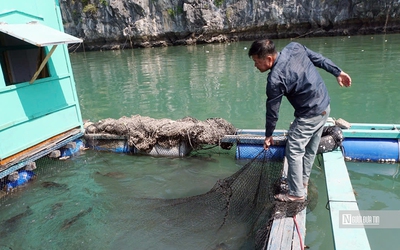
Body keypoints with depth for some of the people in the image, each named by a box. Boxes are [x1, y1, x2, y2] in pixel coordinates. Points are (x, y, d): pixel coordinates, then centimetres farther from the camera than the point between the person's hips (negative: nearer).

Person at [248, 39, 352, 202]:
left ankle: (297, 194, 13)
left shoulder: (275, 80, -25)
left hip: (310, 115, -9)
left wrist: (268, 135, 0)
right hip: (325, 106, 9)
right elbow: (319, 58, 5)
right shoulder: (294, 47, -6)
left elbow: (272, 111, -14)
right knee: (310, 148, 20)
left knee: (294, 151, 2)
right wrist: (338, 72, 16)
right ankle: (303, 180, 37)